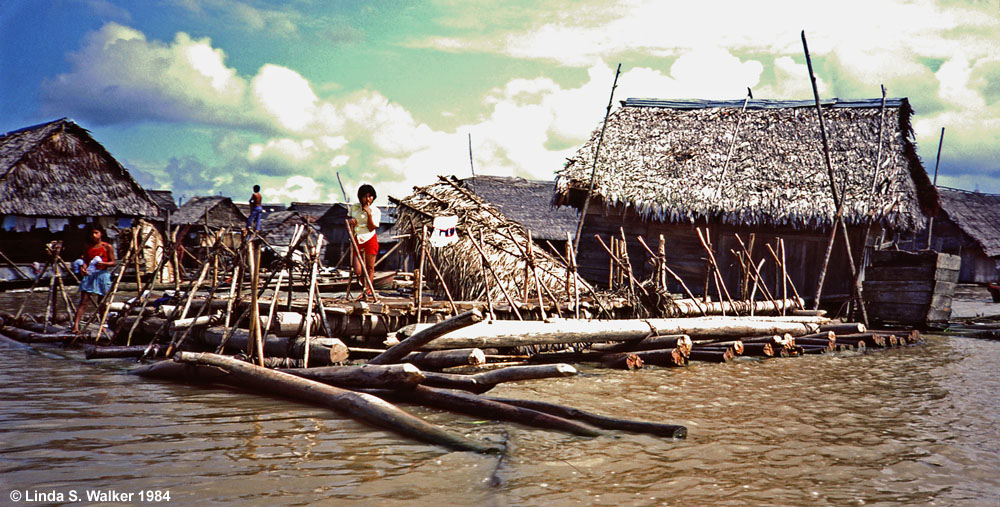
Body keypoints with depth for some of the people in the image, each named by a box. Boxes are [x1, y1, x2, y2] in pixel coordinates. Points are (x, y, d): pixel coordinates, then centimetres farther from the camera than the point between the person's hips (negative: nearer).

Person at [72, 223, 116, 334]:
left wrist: (103, 263, -19)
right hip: (89, 275, 2)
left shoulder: (107, 247, 2)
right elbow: (85, 261, 9)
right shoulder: (88, 248, 12)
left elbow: (113, 262, -1)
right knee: (83, 301, -6)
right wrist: (83, 268, -12)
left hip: (102, 274, -2)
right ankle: (76, 325, -13)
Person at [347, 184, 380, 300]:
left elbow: (371, 228, -10)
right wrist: (350, 220, 1)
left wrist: (369, 214, -21)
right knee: (358, 271, -3)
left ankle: (367, 290, 15)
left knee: (370, 267, 3)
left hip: (370, 240, -2)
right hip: (357, 240, 2)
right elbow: (349, 219, 25)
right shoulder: (354, 208, 8)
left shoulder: (375, 211, -2)